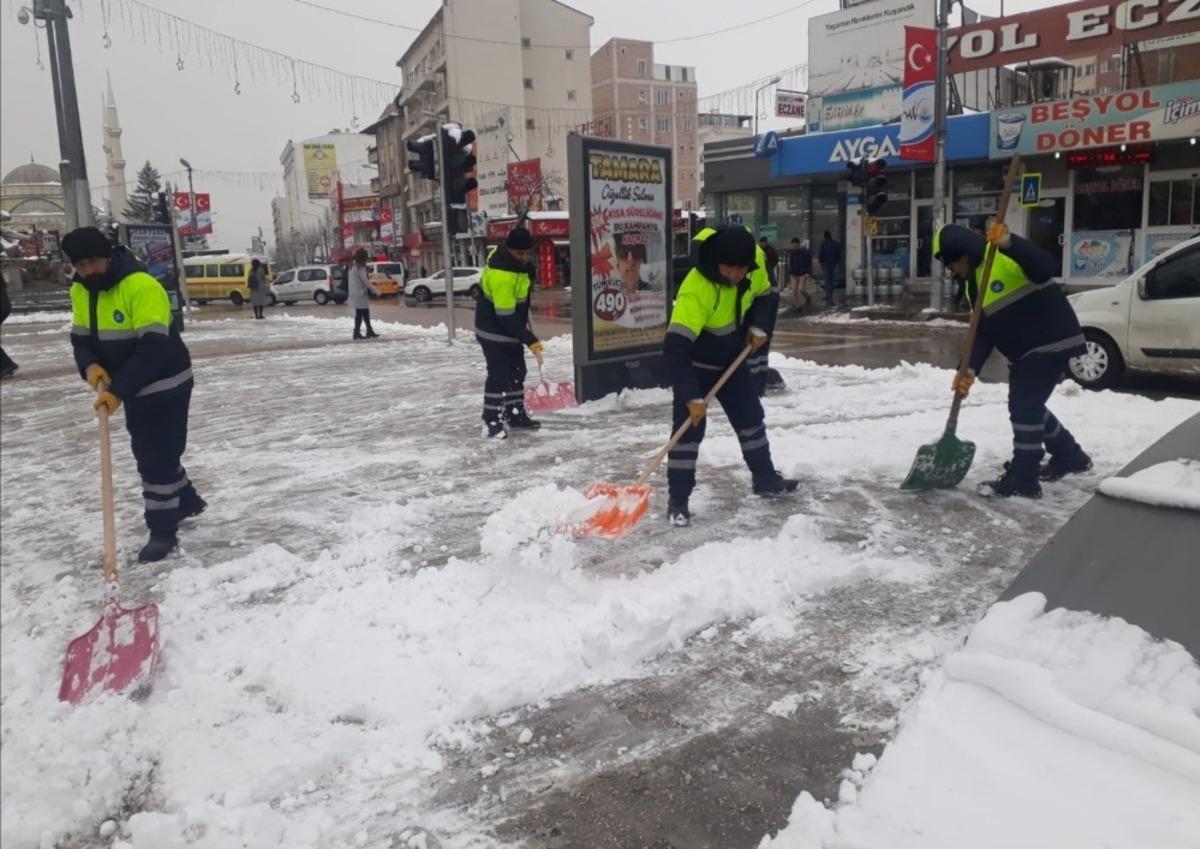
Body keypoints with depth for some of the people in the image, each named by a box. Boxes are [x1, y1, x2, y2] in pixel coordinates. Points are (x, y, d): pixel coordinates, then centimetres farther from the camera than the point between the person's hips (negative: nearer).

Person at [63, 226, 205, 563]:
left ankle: (162, 531, 5)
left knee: (158, 458, -6)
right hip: (134, 389, 9)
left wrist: (117, 391, -31)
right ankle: (186, 501, 39)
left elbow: (153, 347, -29)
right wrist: (89, 365, -13)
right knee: (149, 454, 19)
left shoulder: (142, 286, -25)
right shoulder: (80, 292, 3)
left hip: (165, 385, -9)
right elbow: (80, 337, 10)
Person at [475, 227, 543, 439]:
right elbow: (506, 316, -31)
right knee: (499, 375, -8)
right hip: (494, 332, -10)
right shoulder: (501, 275, -31)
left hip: (510, 329, 10)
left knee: (517, 372, 16)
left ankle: (516, 414, 29)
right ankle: (492, 423, -2)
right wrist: (530, 341, -29)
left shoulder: (516, 262, -1)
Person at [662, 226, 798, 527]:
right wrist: (692, 397, -40)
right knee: (688, 428, -10)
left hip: (731, 358, 6)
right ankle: (677, 501, 0)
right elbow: (675, 348, -39)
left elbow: (760, 295, 7)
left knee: (751, 417, 15)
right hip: (695, 363, -6)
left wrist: (756, 326, -12)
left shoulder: (754, 265, -17)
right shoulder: (695, 290, -38)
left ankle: (765, 478, 34)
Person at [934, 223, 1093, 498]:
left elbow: (1047, 268, -35)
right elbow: (983, 332, 5)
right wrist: (970, 369, -8)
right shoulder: (973, 285, 10)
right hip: (1023, 350, 10)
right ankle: (1070, 456, 37)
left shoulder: (1005, 258, -17)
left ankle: (1023, 479, -3)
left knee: (1024, 406, -11)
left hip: (1051, 341, -10)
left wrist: (1009, 243, -46)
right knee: (1026, 406, 18)